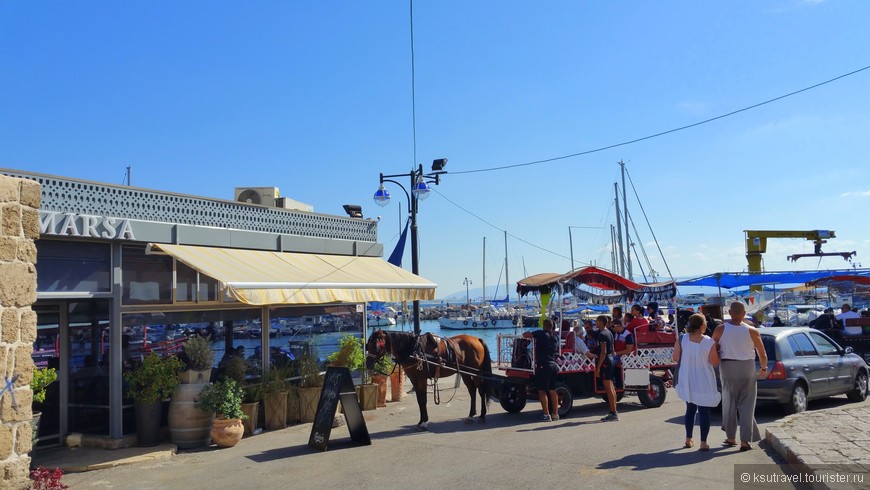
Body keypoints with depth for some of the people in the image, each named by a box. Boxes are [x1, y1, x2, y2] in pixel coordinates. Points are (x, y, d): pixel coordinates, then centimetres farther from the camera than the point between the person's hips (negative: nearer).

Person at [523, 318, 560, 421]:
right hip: (553, 365, 7)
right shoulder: (556, 337, 10)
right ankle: (555, 414, 17)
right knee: (552, 390, 14)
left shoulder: (541, 334, -8)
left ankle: (546, 415, -5)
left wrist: (532, 336, 7)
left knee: (542, 391, -2)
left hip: (543, 366, -6)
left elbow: (525, 335, -13)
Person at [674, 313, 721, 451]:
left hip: (687, 382, 3)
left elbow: (676, 358, -3)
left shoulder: (681, 340, -9)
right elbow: (715, 363, -9)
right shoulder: (710, 342, -15)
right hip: (704, 383, -3)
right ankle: (703, 443, 1)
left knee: (690, 409, 19)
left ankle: (688, 440, 24)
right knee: (704, 411, 4)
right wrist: (717, 351, 8)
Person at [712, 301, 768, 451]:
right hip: (747, 368, -1)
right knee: (746, 405, 5)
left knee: (729, 402, 15)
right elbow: (762, 354, 2)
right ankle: (745, 440, 1)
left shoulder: (720, 330, -7)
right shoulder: (751, 331, -6)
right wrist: (764, 369, 19)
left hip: (727, 367, 1)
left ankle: (730, 437, 21)